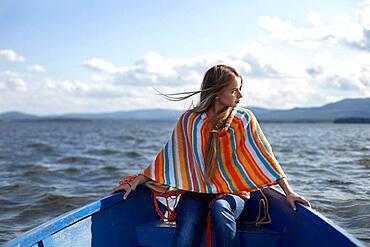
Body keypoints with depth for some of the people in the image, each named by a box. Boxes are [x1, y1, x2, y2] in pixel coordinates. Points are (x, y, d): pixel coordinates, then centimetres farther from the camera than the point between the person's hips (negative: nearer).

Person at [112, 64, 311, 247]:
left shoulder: (244, 119, -2)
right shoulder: (190, 121, -2)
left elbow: (263, 156, 0)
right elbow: (168, 157, 5)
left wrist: (288, 192, -5)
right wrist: (135, 183, 1)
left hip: (233, 192, 0)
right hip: (196, 192, 0)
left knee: (219, 208, -36)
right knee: (187, 228, -29)